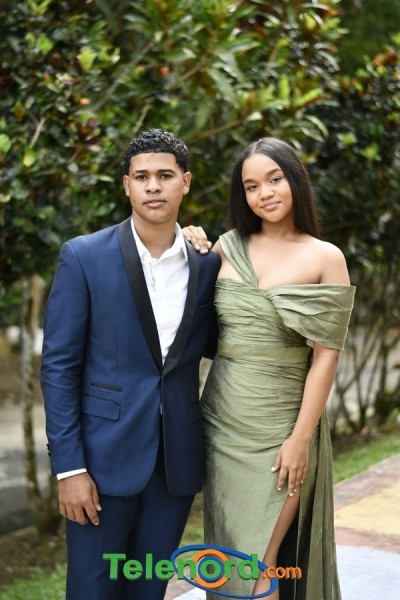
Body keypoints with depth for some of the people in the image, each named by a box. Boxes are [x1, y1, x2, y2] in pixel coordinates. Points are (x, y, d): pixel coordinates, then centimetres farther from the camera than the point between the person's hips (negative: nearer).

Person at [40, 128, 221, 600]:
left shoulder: (207, 263, 4)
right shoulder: (84, 257, -6)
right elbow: (59, 365, -7)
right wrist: (68, 467, -12)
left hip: (178, 458, 3)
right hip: (106, 455, -3)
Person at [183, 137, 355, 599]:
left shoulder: (326, 258, -4)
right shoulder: (227, 246, 5)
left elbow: (326, 355, -7)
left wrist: (300, 439, -12)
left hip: (281, 425, -3)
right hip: (222, 422, 3)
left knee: (262, 560, -3)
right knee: (230, 554, 11)